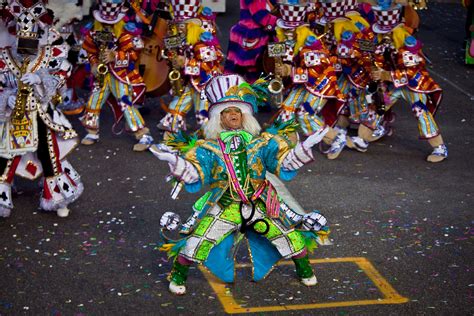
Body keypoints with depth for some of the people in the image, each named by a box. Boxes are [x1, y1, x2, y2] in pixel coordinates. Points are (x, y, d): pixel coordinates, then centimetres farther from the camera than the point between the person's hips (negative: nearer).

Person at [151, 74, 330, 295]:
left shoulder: (261, 143, 5)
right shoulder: (209, 148, 3)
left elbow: (285, 164, 0)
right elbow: (192, 175, -5)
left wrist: (304, 147, -13)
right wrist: (174, 161, -22)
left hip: (260, 206, 1)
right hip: (224, 207, -1)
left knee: (290, 235, 2)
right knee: (197, 241, -11)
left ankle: (304, 270, 28)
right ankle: (178, 275, 12)